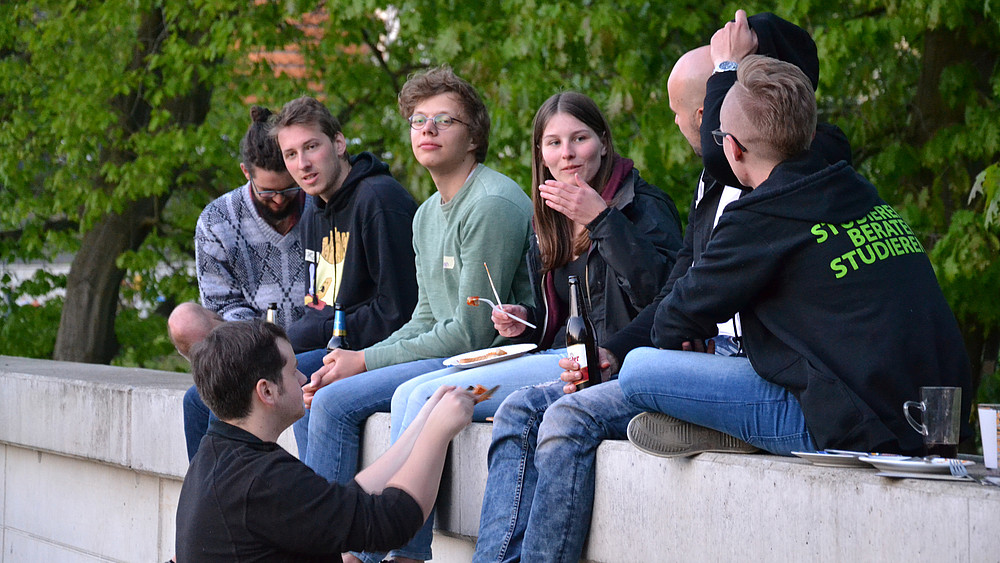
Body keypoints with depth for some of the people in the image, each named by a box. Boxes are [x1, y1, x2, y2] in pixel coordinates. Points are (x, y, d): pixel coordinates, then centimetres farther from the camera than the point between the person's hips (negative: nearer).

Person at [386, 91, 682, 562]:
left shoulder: (642, 204, -4)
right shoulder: (549, 227, 18)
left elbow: (655, 291, -22)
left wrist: (602, 219, -24)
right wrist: (522, 323, 4)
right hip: (556, 357, 9)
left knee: (430, 398, -18)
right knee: (409, 395, -5)